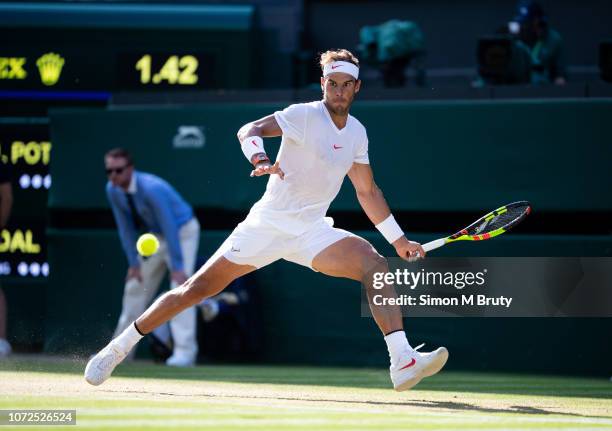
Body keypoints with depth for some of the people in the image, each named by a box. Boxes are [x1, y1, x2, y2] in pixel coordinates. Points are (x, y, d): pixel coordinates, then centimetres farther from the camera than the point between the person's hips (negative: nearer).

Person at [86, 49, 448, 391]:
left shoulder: (357, 132, 9)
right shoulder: (304, 115, -10)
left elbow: (368, 191, 20)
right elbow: (249, 131, -24)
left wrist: (400, 240, 19)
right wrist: (259, 158, -45)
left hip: (312, 232, 4)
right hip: (268, 223, -4)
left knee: (377, 266, -19)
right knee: (198, 288, -6)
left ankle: (403, 363, -26)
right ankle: (117, 350, 8)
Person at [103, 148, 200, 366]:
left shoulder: (151, 188, -34)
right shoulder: (113, 190, -12)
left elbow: (170, 227, -33)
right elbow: (126, 228, -3)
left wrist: (177, 267, -34)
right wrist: (134, 263, -7)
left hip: (182, 232, -8)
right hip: (155, 235, 8)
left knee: (180, 286, -21)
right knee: (135, 285, 9)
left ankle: (184, 352, -25)